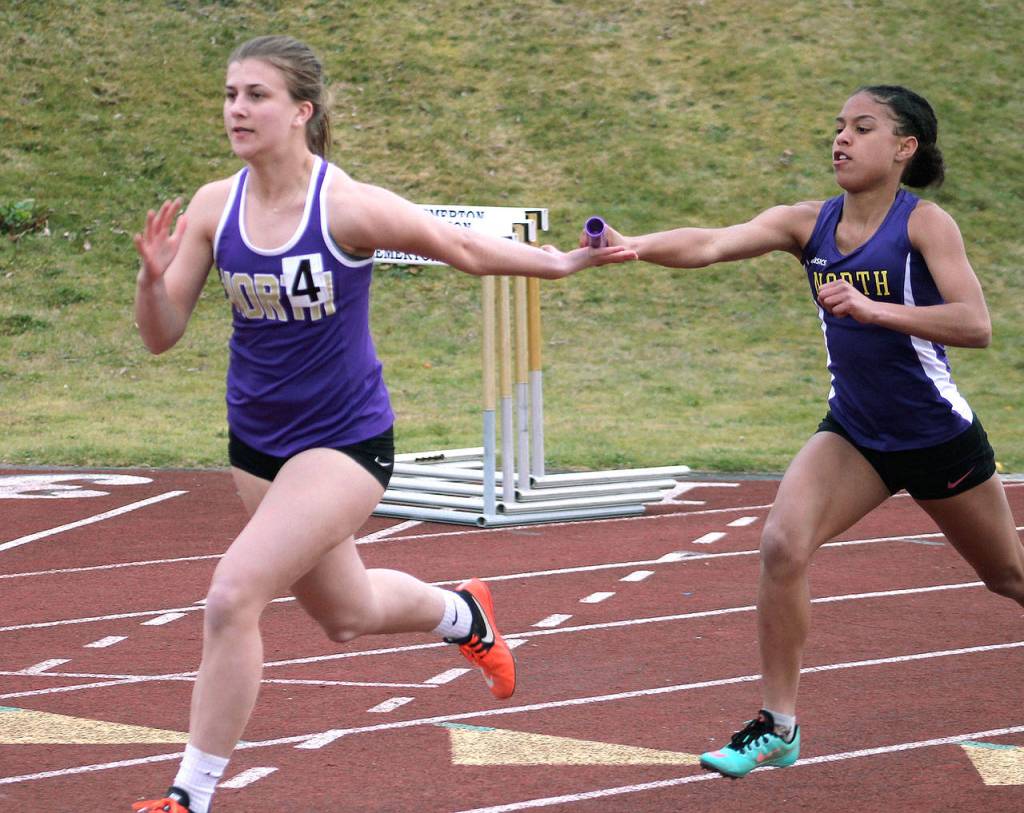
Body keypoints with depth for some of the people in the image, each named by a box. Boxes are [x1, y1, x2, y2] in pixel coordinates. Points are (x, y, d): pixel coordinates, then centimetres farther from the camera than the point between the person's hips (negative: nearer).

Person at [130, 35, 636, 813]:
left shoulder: (348, 208, -21)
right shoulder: (213, 208, -8)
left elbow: (462, 247, -6)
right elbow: (161, 335, -6)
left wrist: (561, 263, -4)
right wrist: (153, 277, -25)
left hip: (345, 440, -6)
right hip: (257, 440, 6)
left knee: (233, 595, -22)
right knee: (346, 614, 25)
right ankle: (462, 614, 58)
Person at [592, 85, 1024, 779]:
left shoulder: (923, 223, -17)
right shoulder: (808, 224, -6)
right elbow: (713, 245, -21)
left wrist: (871, 308, -38)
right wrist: (631, 246, -40)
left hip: (939, 437, -3)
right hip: (855, 434, 3)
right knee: (783, 545, -20)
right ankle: (779, 726, -11)